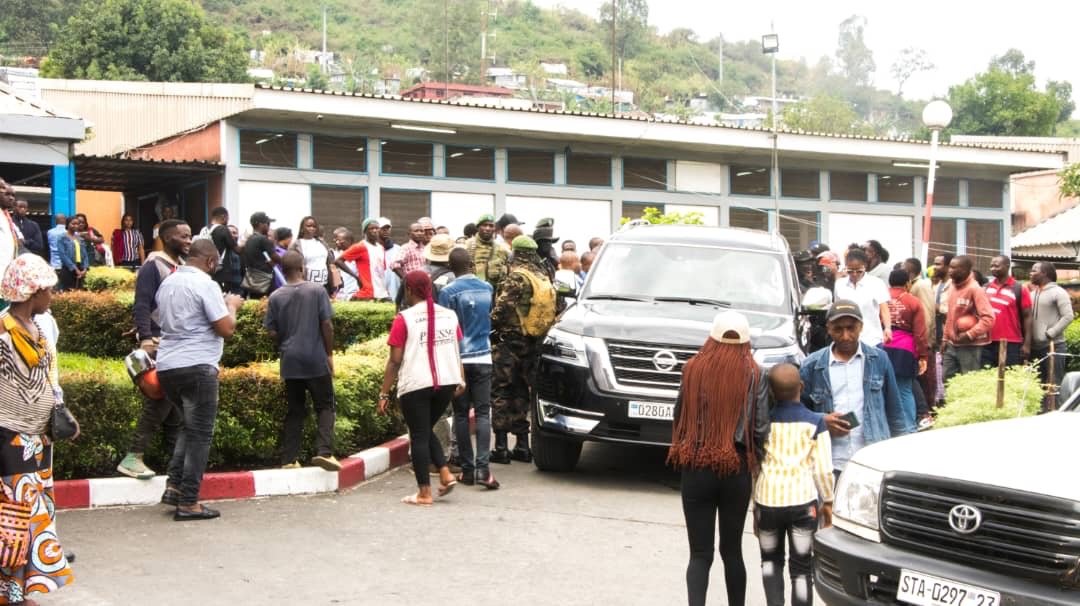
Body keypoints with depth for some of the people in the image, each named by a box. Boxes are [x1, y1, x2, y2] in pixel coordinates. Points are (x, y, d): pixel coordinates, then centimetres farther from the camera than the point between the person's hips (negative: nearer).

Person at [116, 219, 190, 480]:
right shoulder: (153, 266, -9)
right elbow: (141, 306, -17)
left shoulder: (184, 267, 15)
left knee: (178, 403, 8)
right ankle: (132, 457, -8)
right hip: (159, 345, -8)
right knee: (159, 401, -12)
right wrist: (146, 339, -29)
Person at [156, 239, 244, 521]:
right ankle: (188, 502, 0)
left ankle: (174, 486, 14)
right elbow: (226, 329, -15)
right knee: (200, 434, 0)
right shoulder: (205, 285, -11)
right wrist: (231, 306, 5)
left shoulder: (168, 283, 14)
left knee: (190, 427, 23)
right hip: (196, 367, -8)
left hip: (166, 366, 8)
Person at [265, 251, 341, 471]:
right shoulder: (317, 290, -4)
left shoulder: (276, 297, 2)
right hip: (316, 359, -3)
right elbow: (327, 325, -7)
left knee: (295, 410, 11)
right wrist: (329, 354, 2)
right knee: (324, 406, 5)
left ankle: (290, 459, 7)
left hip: (290, 362, 3)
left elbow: (272, 331, 2)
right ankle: (324, 451, -12)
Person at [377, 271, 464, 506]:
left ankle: (424, 492, 4)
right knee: (427, 430, 22)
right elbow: (456, 352, 11)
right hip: (447, 382, 5)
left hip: (415, 385, -5)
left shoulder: (404, 318, -7)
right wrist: (461, 381, 18)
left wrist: (384, 393, -3)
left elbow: (395, 360, -8)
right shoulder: (449, 315, 8)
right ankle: (445, 473, 8)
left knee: (419, 436, 3)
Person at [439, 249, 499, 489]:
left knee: (461, 414, 6)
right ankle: (483, 467, -12)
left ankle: (467, 469, 7)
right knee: (483, 413, 1)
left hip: (459, 359, -2)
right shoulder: (487, 288, 5)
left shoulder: (449, 292, -8)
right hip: (483, 357, 3)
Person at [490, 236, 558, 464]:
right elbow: (552, 311, 14)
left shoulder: (516, 277, -14)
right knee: (521, 393, 15)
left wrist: (490, 326, -5)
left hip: (509, 342, -7)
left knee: (500, 393, -1)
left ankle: (501, 447, -4)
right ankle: (522, 446, 16)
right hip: (532, 343, 7)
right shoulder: (544, 279, 10)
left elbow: (503, 308, -21)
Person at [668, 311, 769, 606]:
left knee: (700, 553, 3)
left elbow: (679, 418, 2)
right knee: (732, 550, 16)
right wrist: (753, 460, 8)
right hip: (737, 471, 0)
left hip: (696, 469, 0)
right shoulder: (755, 375, -6)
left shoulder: (693, 369, -5)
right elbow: (760, 428, -8)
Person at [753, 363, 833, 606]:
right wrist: (828, 502, 11)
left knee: (770, 560, 20)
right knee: (802, 567, 6)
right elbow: (823, 469, -3)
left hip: (768, 500, 1)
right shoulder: (816, 422, 0)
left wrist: (755, 506, 15)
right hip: (803, 500, -1)